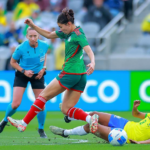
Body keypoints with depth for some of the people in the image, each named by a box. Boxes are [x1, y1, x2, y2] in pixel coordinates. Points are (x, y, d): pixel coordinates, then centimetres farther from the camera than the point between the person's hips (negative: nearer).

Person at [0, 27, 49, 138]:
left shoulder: (44, 45, -13)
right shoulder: (21, 48, -22)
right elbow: (13, 62, -6)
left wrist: (43, 68, -1)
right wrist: (24, 71, -19)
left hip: (38, 75, 2)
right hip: (22, 75, -2)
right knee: (15, 103, -10)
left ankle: (41, 129, 17)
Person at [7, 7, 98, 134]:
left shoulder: (78, 34, -14)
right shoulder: (68, 33, 13)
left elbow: (89, 51, -26)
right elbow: (49, 35, 24)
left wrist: (92, 63, -46)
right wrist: (33, 26, 16)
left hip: (69, 74, -9)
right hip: (80, 77, 9)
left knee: (44, 96, 5)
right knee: (66, 109, 7)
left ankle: (24, 123, 12)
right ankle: (90, 118, -16)